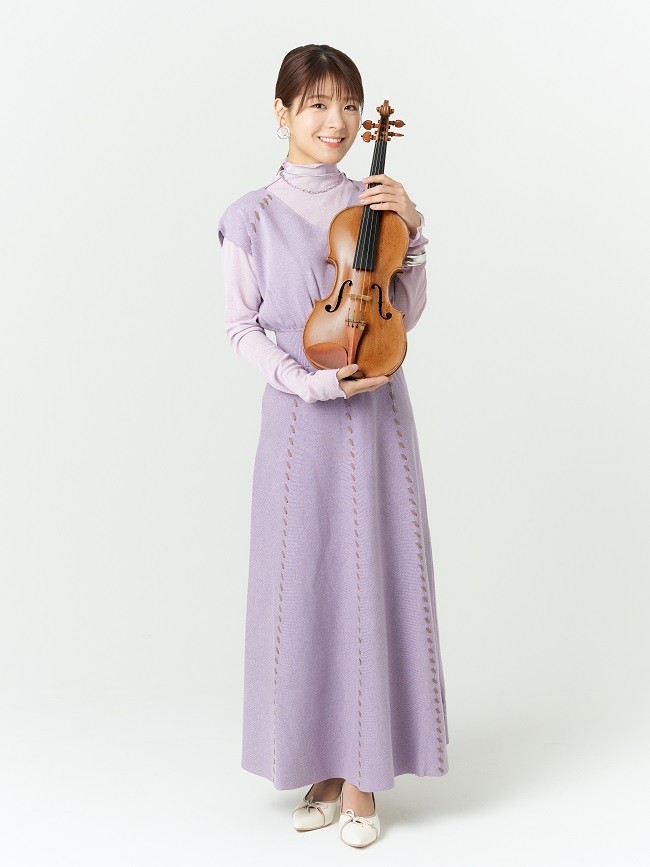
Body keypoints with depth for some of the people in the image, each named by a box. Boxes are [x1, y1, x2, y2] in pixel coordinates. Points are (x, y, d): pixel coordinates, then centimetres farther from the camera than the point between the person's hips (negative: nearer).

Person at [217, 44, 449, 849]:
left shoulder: (373, 201, 8)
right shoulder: (253, 216, 1)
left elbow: (407, 313, 8)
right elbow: (242, 326, 1)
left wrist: (412, 232, -5)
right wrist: (311, 382, -12)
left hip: (378, 413, 2)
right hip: (301, 418, -1)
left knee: (373, 577, 2)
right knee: (304, 579, 2)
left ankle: (363, 771, 15)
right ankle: (322, 762, 19)